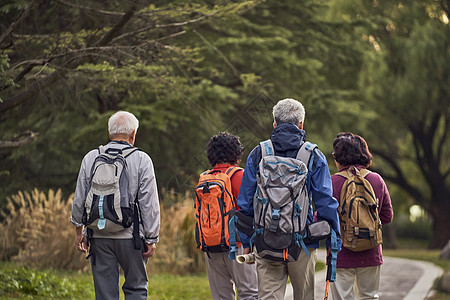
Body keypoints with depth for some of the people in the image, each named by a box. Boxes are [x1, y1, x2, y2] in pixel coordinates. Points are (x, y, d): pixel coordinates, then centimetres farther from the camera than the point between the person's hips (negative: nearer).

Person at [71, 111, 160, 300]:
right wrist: (151, 238, 0)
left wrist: (79, 230, 20)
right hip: (130, 235, -3)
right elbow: (149, 203, -6)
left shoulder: (91, 158, 4)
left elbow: (79, 200, 9)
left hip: (99, 235, 3)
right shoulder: (141, 160, -5)